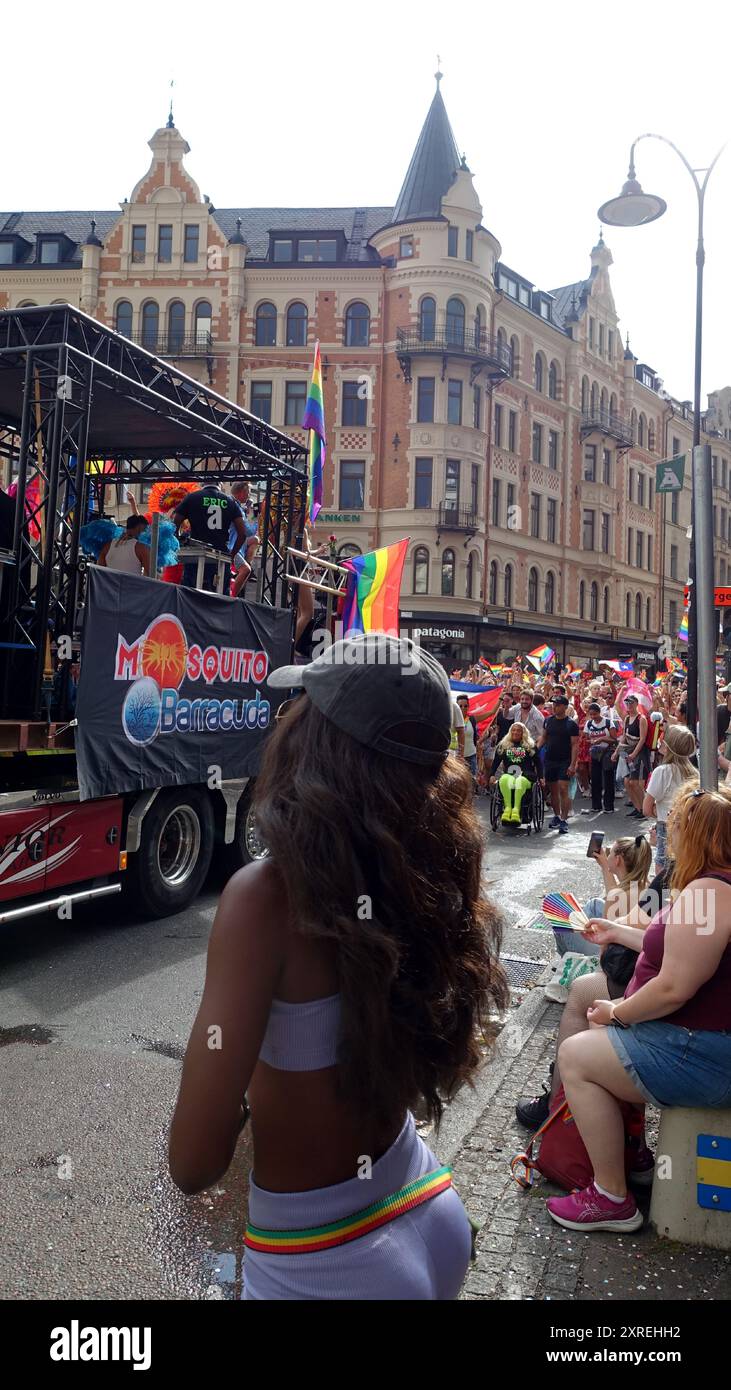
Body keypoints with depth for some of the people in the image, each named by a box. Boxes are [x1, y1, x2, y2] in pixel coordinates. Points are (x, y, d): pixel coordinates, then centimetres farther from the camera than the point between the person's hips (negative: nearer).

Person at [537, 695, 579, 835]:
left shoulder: (571, 724, -6)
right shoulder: (548, 720, 8)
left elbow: (574, 745, -8)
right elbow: (543, 737, 17)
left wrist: (572, 764, -15)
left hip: (564, 761, -5)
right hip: (549, 760, 5)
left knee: (563, 789, -11)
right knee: (552, 790, 11)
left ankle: (564, 820, -7)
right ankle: (556, 816, 25)